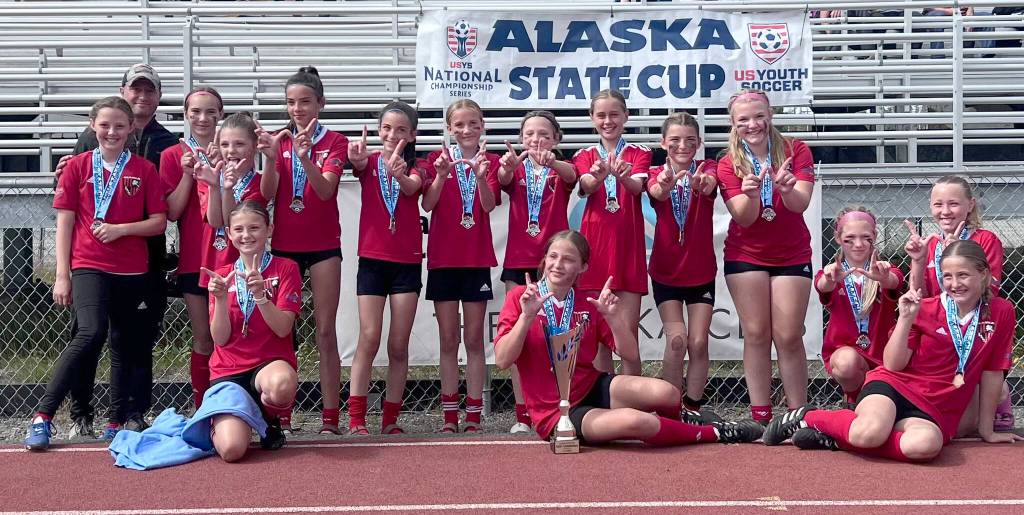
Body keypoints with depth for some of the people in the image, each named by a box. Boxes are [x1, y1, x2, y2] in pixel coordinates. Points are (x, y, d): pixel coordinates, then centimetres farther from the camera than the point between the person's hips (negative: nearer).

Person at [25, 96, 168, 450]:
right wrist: (62, 275, -3)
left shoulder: (144, 170, 4)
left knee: (123, 344, 8)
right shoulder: (78, 166, 3)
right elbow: (65, 222, 2)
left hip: (131, 270, 3)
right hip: (88, 266, -2)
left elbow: (159, 222, 2)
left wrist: (120, 228, -14)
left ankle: (117, 422, 18)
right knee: (92, 333, -21)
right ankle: (42, 417, -16)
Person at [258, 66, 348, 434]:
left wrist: (304, 156, -33)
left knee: (326, 332, -1)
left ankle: (330, 419, 0)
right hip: (283, 245, 2)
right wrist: (271, 157, -26)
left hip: (323, 245, -2)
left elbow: (325, 190, -16)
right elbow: (266, 194, -7)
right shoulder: (279, 140, 5)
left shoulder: (335, 142, -1)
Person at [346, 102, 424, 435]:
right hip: (372, 259, -1)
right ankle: (356, 419, -5)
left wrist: (399, 173, -44)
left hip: (408, 261, 1)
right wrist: (357, 157, -46)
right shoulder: (370, 161, 3)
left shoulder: (416, 168, 3)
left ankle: (390, 420, 11)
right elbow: (358, 164, -21)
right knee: (369, 339, -8)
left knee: (399, 345, 3)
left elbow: (412, 187, -20)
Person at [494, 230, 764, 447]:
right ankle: (717, 433, -8)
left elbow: (631, 353, 1)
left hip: (595, 388, 4)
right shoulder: (519, 297, -5)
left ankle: (675, 423, 14)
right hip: (556, 413, -4)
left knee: (666, 393, -25)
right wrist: (527, 316, -25)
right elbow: (502, 360, -14)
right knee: (636, 421, -33)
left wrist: (613, 317, -16)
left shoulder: (588, 304, 6)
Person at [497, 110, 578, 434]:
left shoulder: (559, 171, 5)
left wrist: (552, 162, -43)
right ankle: (522, 415, 3)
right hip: (518, 261, 1)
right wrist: (508, 166, -42)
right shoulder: (516, 170, 7)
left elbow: (571, 175, -20)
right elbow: (503, 180, -17)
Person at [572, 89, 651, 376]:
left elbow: (637, 187, -13)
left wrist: (622, 176, -38)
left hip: (628, 247, -1)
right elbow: (586, 185, -12)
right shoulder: (585, 156, 10)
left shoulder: (639, 153, 7)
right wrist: (599, 175, -37)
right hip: (595, 245, 1)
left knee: (628, 338, -2)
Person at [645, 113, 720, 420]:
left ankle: (694, 406, 10)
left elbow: (709, 185, -31)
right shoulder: (656, 175, -5)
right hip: (666, 273, -1)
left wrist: (701, 182, -56)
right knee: (677, 340, -12)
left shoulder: (707, 168, -5)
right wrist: (665, 183, -56)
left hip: (701, 273, 1)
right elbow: (657, 192, -31)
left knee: (698, 343, -3)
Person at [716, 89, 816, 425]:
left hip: (792, 256, 0)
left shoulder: (795, 151, -8)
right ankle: (760, 415, 4)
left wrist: (786, 189, -42)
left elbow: (801, 204, -19)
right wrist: (751, 194, -37)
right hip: (746, 256, 1)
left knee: (789, 337, -2)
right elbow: (744, 218, -16)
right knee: (756, 334, -1)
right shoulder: (728, 164, -7)